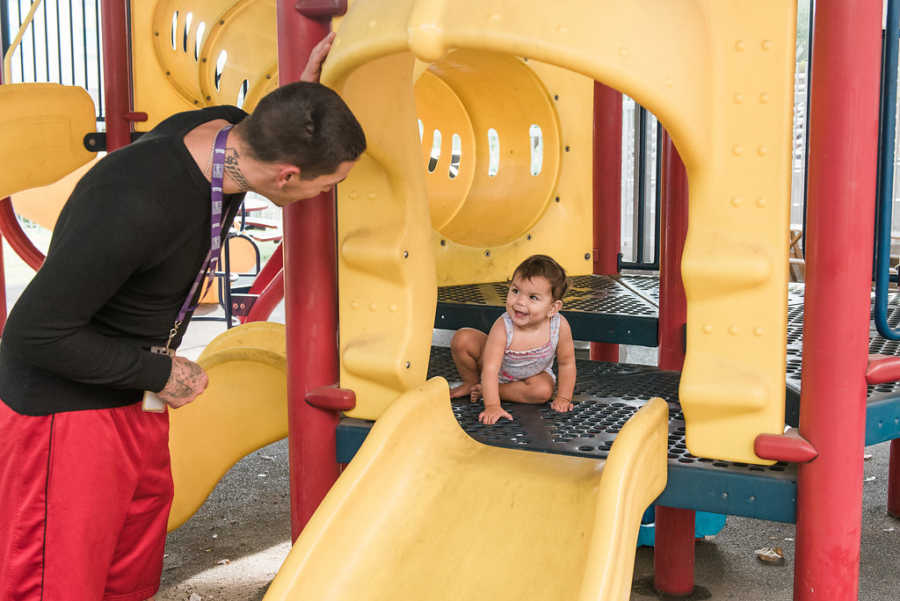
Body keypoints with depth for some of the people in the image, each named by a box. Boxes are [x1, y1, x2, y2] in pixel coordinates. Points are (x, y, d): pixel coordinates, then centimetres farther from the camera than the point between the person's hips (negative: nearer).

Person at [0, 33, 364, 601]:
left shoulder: (225, 127, -10)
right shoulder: (137, 206, -36)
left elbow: (269, 129, 18)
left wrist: (305, 89, -2)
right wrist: (159, 371, -18)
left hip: (134, 392, 8)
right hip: (68, 400, -8)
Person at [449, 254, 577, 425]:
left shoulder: (560, 326, -33)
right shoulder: (502, 327, -37)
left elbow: (566, 362, -17)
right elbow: (490, 369, -38)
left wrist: (563, 398, -17)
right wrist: (492, 406, -45)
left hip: (533, 373, 2)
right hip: (498, 370, -1)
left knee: (544, 391, -31)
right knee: (462, 339, -23)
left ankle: (484, 390, -13)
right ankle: (471, 383, 7)